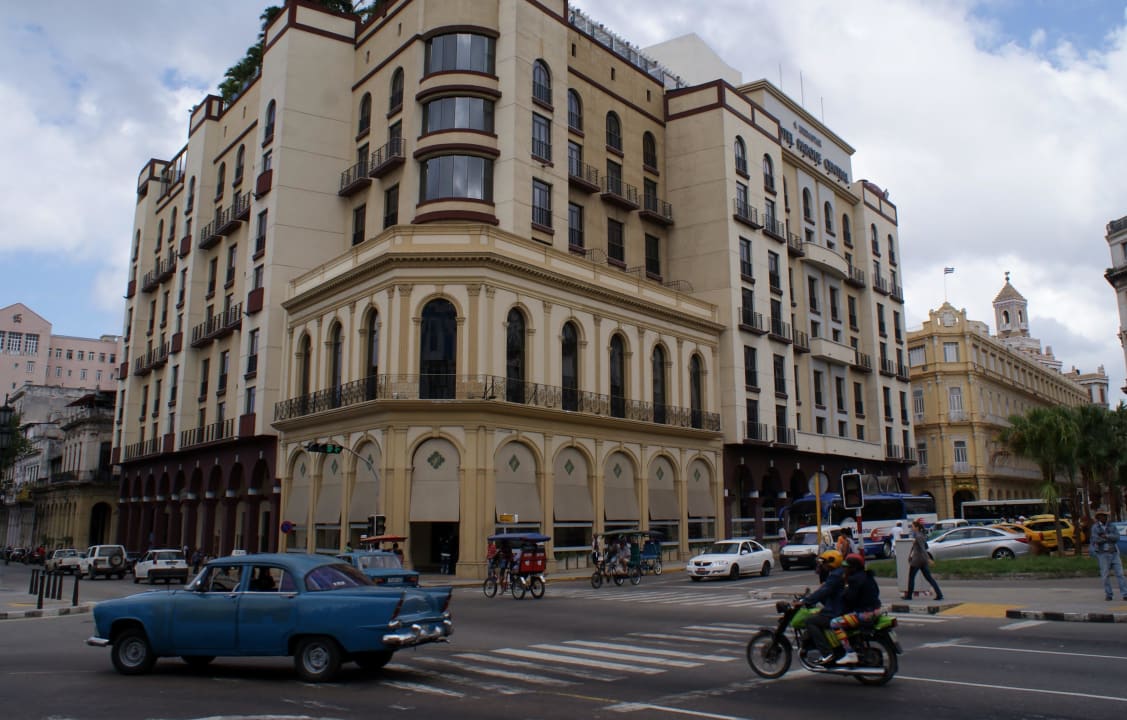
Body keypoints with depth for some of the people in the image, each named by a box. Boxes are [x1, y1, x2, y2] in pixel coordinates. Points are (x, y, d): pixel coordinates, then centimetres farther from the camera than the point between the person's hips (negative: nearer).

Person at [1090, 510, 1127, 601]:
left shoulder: (1112, 527, 9)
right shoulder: (1095, 527, -2)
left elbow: (1117, 537, -7)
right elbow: (1096, 540, -16)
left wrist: (1106, 536, -20)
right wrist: (1111, 538, -7)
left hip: (1114, 553, 3)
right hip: (1103, 554, -3)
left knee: (1120, 574, -5)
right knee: (1106, 576, 1)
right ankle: (1108, 595, 10)